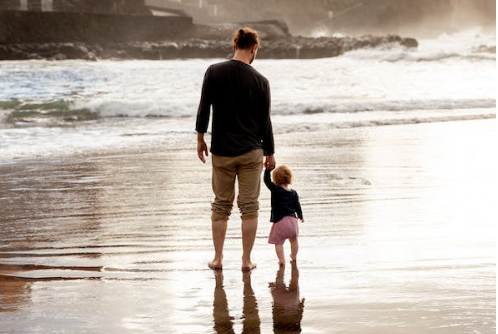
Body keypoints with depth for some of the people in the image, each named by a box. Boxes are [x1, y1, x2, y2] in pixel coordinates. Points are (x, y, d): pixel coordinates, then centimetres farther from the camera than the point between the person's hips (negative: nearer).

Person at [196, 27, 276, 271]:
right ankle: (246, 260, 9)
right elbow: (265, 121, -2)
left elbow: (204, 108, -5)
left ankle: (218, 259, 14)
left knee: (221, 205, 12)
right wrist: (270, 153, 8)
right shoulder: (260, 81, -7)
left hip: (221, 152, 1)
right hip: (251, 152, -1)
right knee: (249, 206, 7)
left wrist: (200, 138, 7)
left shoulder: (214, 72, -6)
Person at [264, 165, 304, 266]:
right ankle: (294, 256, 39)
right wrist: (300, 217, 25)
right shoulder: (293, 193, 3)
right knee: (293, 239, 24)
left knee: (278, 242, 1)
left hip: (279, 221, -5)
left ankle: (282, 259, -8)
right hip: (292, 220, 5)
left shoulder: (275, 190, -12)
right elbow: (297, 207, 10)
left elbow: (267, 181, -11)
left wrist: (268, 170, -14)